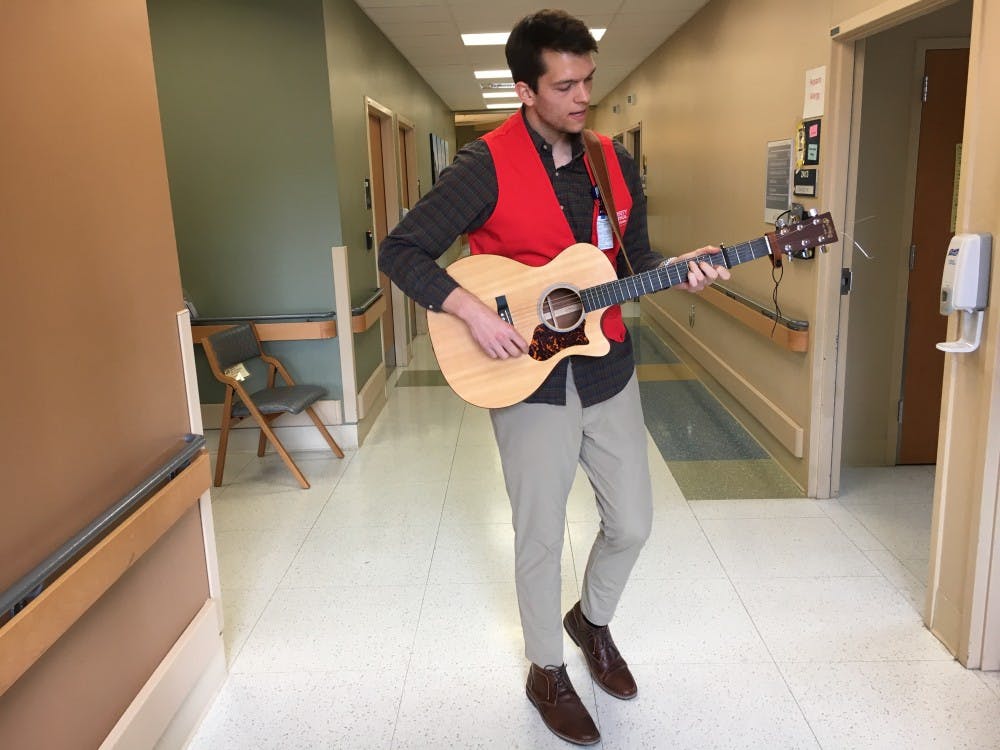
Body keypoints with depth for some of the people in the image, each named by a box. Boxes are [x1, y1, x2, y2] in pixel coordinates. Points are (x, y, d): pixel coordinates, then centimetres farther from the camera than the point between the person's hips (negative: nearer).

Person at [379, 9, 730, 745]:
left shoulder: (614, 162, 4)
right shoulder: (487, 166, -13)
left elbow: (634, 259, 11)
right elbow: (401, 251, -14)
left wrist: (678, 271, -10)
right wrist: (471, 310, -26)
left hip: (608, 370, 5)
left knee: (632, 522, 14)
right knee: (542, 536, 8)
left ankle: (592, 620, 43)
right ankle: (547, 672, 32)